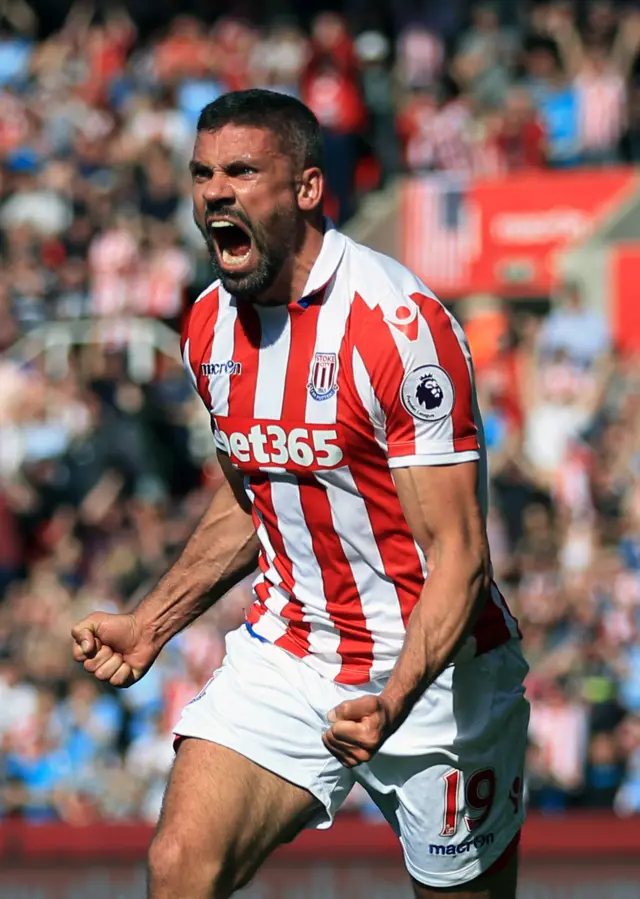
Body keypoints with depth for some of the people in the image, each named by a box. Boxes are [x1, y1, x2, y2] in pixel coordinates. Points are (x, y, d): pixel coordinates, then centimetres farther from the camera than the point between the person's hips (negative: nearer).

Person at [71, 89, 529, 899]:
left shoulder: (401, 324, -20)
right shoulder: (210, 328, 2)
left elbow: (457, 553, -21)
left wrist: (392, 703, -35)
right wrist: (149, 625, 9)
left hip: (431, 666, -5)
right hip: (283, 652, 5)